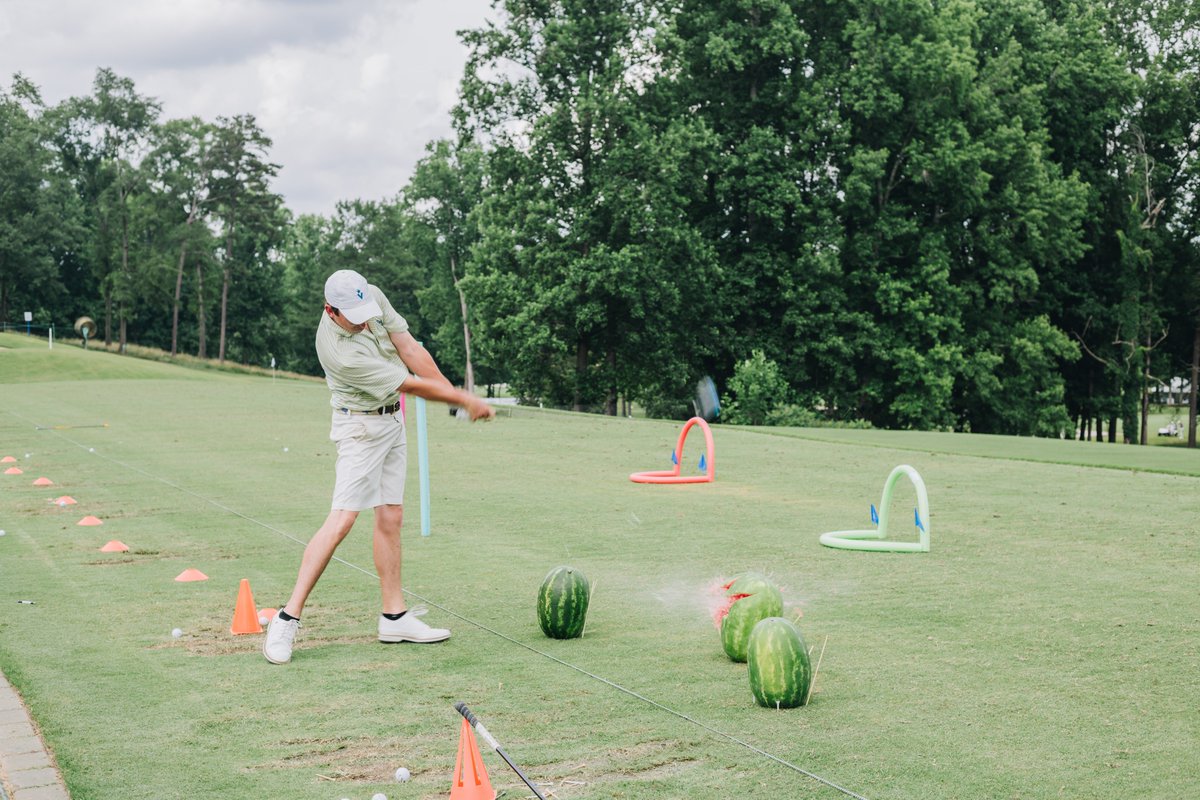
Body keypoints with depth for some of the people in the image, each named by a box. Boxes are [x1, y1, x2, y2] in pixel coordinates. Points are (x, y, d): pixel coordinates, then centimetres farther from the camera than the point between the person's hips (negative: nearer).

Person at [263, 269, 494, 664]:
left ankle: (395, 616, 13)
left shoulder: (374, 297, -8)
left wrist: (456, 395, -12)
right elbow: (413, 386, -22)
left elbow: (411, 350, -5)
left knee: (391, 517, 8)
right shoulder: (341, 353, -29)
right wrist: (465, 400, -13)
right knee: (342, 520, -16)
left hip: (392, 420, 8)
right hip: (361, 427, -8)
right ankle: (288, 618, -13)